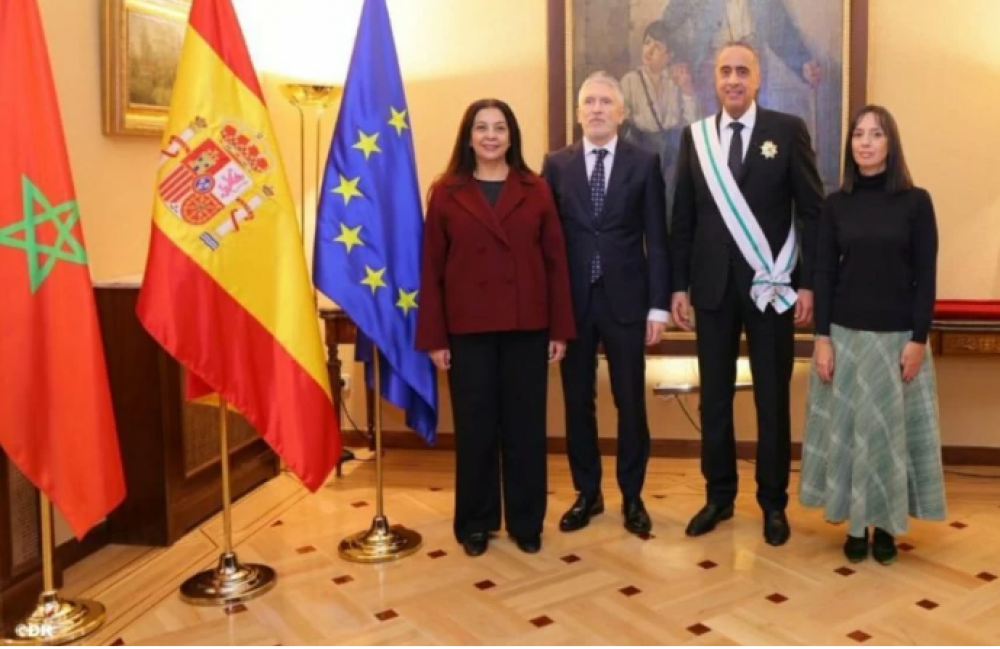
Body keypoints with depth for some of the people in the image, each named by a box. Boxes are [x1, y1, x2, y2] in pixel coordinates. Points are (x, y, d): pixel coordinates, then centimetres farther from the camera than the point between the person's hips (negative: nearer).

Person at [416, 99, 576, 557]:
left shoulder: (536, 191, 4)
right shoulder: (445, 194, 3)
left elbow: (555, 262, 4)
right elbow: (431, 269, 1)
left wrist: (560, 329, -1)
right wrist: (434, 337, -3)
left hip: (527, 327, 1)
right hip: (468, 329, 0)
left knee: (526, 426, 8)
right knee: (474, 428, 7)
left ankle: (526, 521, 22)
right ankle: (475, 522, 22)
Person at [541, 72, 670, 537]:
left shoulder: (644, 163, 2)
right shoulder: (556, 165, 5)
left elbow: (656, 240, 0)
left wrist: (658, 305, -6)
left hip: (626, 300, -1)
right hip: (572, 301, 1)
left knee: (630, 403, 7)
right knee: (577, 402, 9)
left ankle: (632, 497, 21)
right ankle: (587, 493, 24)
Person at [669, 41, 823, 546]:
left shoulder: (788, 130, -1)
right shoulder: (694, 137, 6)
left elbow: (812, 212, -2)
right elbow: (683, 218, 7)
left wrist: (807, 284, -8)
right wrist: (679, 285, 2)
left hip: (771, 286, -2)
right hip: (713, 286, 2)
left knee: (772, 399, 7)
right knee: (714, 397, 9)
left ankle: (773, 503, 20)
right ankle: (719, 495, 24)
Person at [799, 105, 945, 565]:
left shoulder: (915, 201, -3)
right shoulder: (836, 205, 2)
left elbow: (926, 277, -4)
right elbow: (824, 275, 1)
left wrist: (918, 339, -9)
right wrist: (822, 338, -5)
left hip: (897, 336, -1)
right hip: (845, 334, 2)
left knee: (891, 428, 7)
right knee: (847, 428, 6)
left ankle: (885, 522, 22)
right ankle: (855, 521, 20)